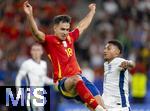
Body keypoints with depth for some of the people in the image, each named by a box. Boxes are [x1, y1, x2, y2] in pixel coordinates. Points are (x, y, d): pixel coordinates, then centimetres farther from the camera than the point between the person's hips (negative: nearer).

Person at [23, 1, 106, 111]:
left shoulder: (70, 37, 18)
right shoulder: (50, 41, -1)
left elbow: (83, 26, 35)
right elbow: (36, 33, -20)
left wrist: (92, 11, 48)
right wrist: (30, 15, -35)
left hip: (79, 79, 7)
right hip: (63, 82, -7)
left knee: (98, 101, -11)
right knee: (77, 79, -40)